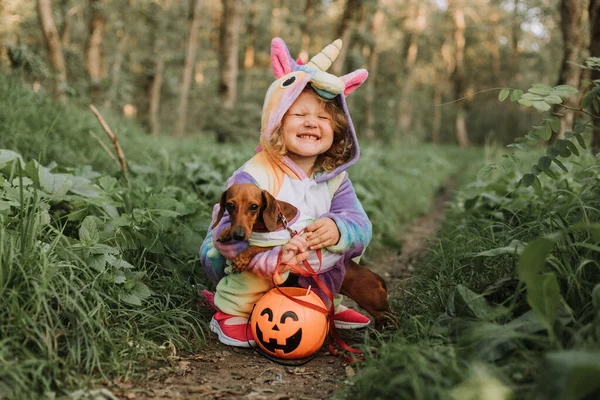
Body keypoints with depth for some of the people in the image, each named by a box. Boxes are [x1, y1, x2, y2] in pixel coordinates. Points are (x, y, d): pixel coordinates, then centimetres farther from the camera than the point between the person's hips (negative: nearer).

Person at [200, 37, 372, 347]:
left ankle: (326, 304, 16)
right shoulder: (254, 177, -26)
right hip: (249, 275, -6)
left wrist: (338, 230, -37)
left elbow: (361, 225, -13)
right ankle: (232, 314, -7)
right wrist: (274, 260, -46)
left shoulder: (334, 177, -6)